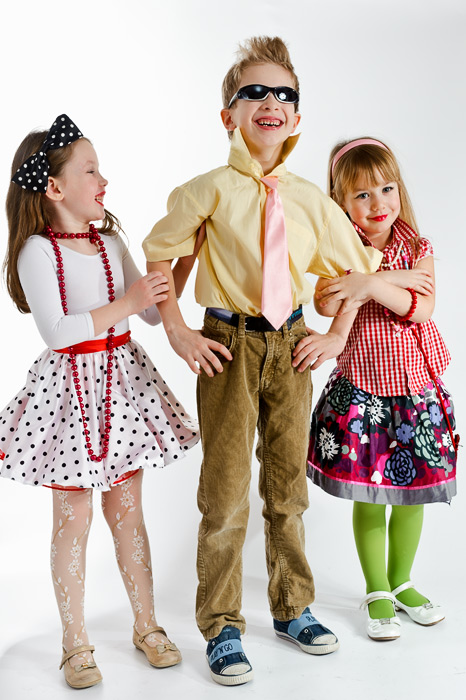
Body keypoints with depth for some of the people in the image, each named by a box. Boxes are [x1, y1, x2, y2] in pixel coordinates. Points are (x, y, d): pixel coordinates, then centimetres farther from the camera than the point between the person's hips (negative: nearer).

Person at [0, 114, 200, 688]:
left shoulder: (110, 242, 8)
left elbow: (152, 311, 11)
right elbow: (57, 331, -21)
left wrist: (184, 260, 3)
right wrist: (124, 305, -23)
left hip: (122, 379, 5)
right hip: (72, 386, -5)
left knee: (126, 510, 13)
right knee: (73, 518, 4)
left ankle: (146, 626, 27)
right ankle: (75, 643, 21)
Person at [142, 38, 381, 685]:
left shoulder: (311, 199, 3)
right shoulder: (211, 190, -7)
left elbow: (355, 271, 12)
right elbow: (157, 254, 0)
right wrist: (177, 332, -4)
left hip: (291, 345, 4)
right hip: (229, 345, -3)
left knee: (288, 486, 14)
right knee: (226, 492, 2)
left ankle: (291, 609, 33)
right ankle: (222, 627, 19)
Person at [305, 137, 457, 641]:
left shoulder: (418, 251, 2)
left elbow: (423, 308, -13)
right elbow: (328, 304, -21)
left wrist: (372, 284, -25)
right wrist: (396, 279, -24)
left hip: (415, 388, 3)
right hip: (362, 386, -2)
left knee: (413, 491, 11)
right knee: (368, 495, 5)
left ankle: (402, 582, 31)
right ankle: (377, 592, 23)